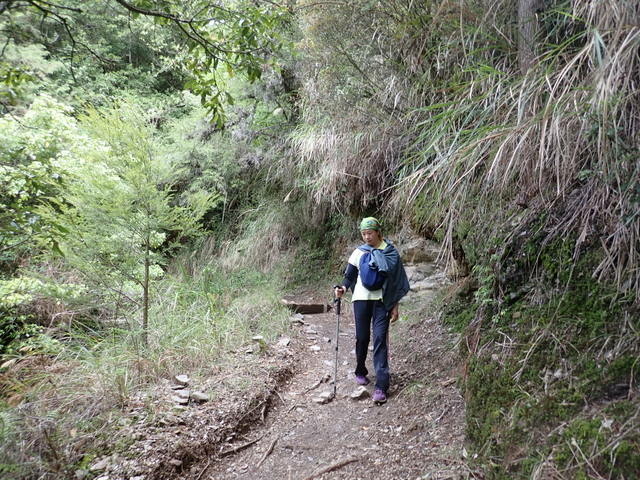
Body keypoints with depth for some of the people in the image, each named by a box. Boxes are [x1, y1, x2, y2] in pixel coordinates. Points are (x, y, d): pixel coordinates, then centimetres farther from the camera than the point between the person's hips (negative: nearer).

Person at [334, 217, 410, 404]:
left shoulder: (391, 253, 1)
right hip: (361, 299, 2)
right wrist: (343, 287, -12)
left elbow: (396, 281, 4)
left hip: (382, 301, -2)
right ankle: (360, 371, 32)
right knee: (362, 338, 7)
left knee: (380, 339, -9)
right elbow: (349, 276, 10)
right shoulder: (359, 252, 5)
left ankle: (381, 386, -9)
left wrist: (395, 306, 1)